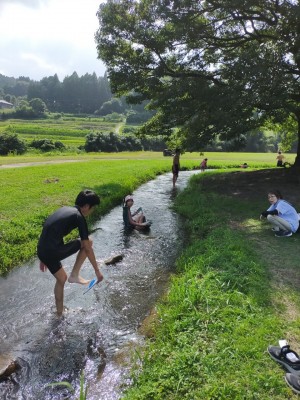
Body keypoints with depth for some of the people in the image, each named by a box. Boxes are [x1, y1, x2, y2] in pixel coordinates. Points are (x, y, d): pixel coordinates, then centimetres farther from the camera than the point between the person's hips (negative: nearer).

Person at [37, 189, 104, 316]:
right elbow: (87, 248, -5)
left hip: (42, 251, 8)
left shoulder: (64, 209, 18)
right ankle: (74, 275, 12)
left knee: (61, 279, 29)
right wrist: (97, 271, 3)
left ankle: (60, 311, 42)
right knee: (88, 243, 7)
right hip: (53, 252, -8)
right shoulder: (79, 217, -6)